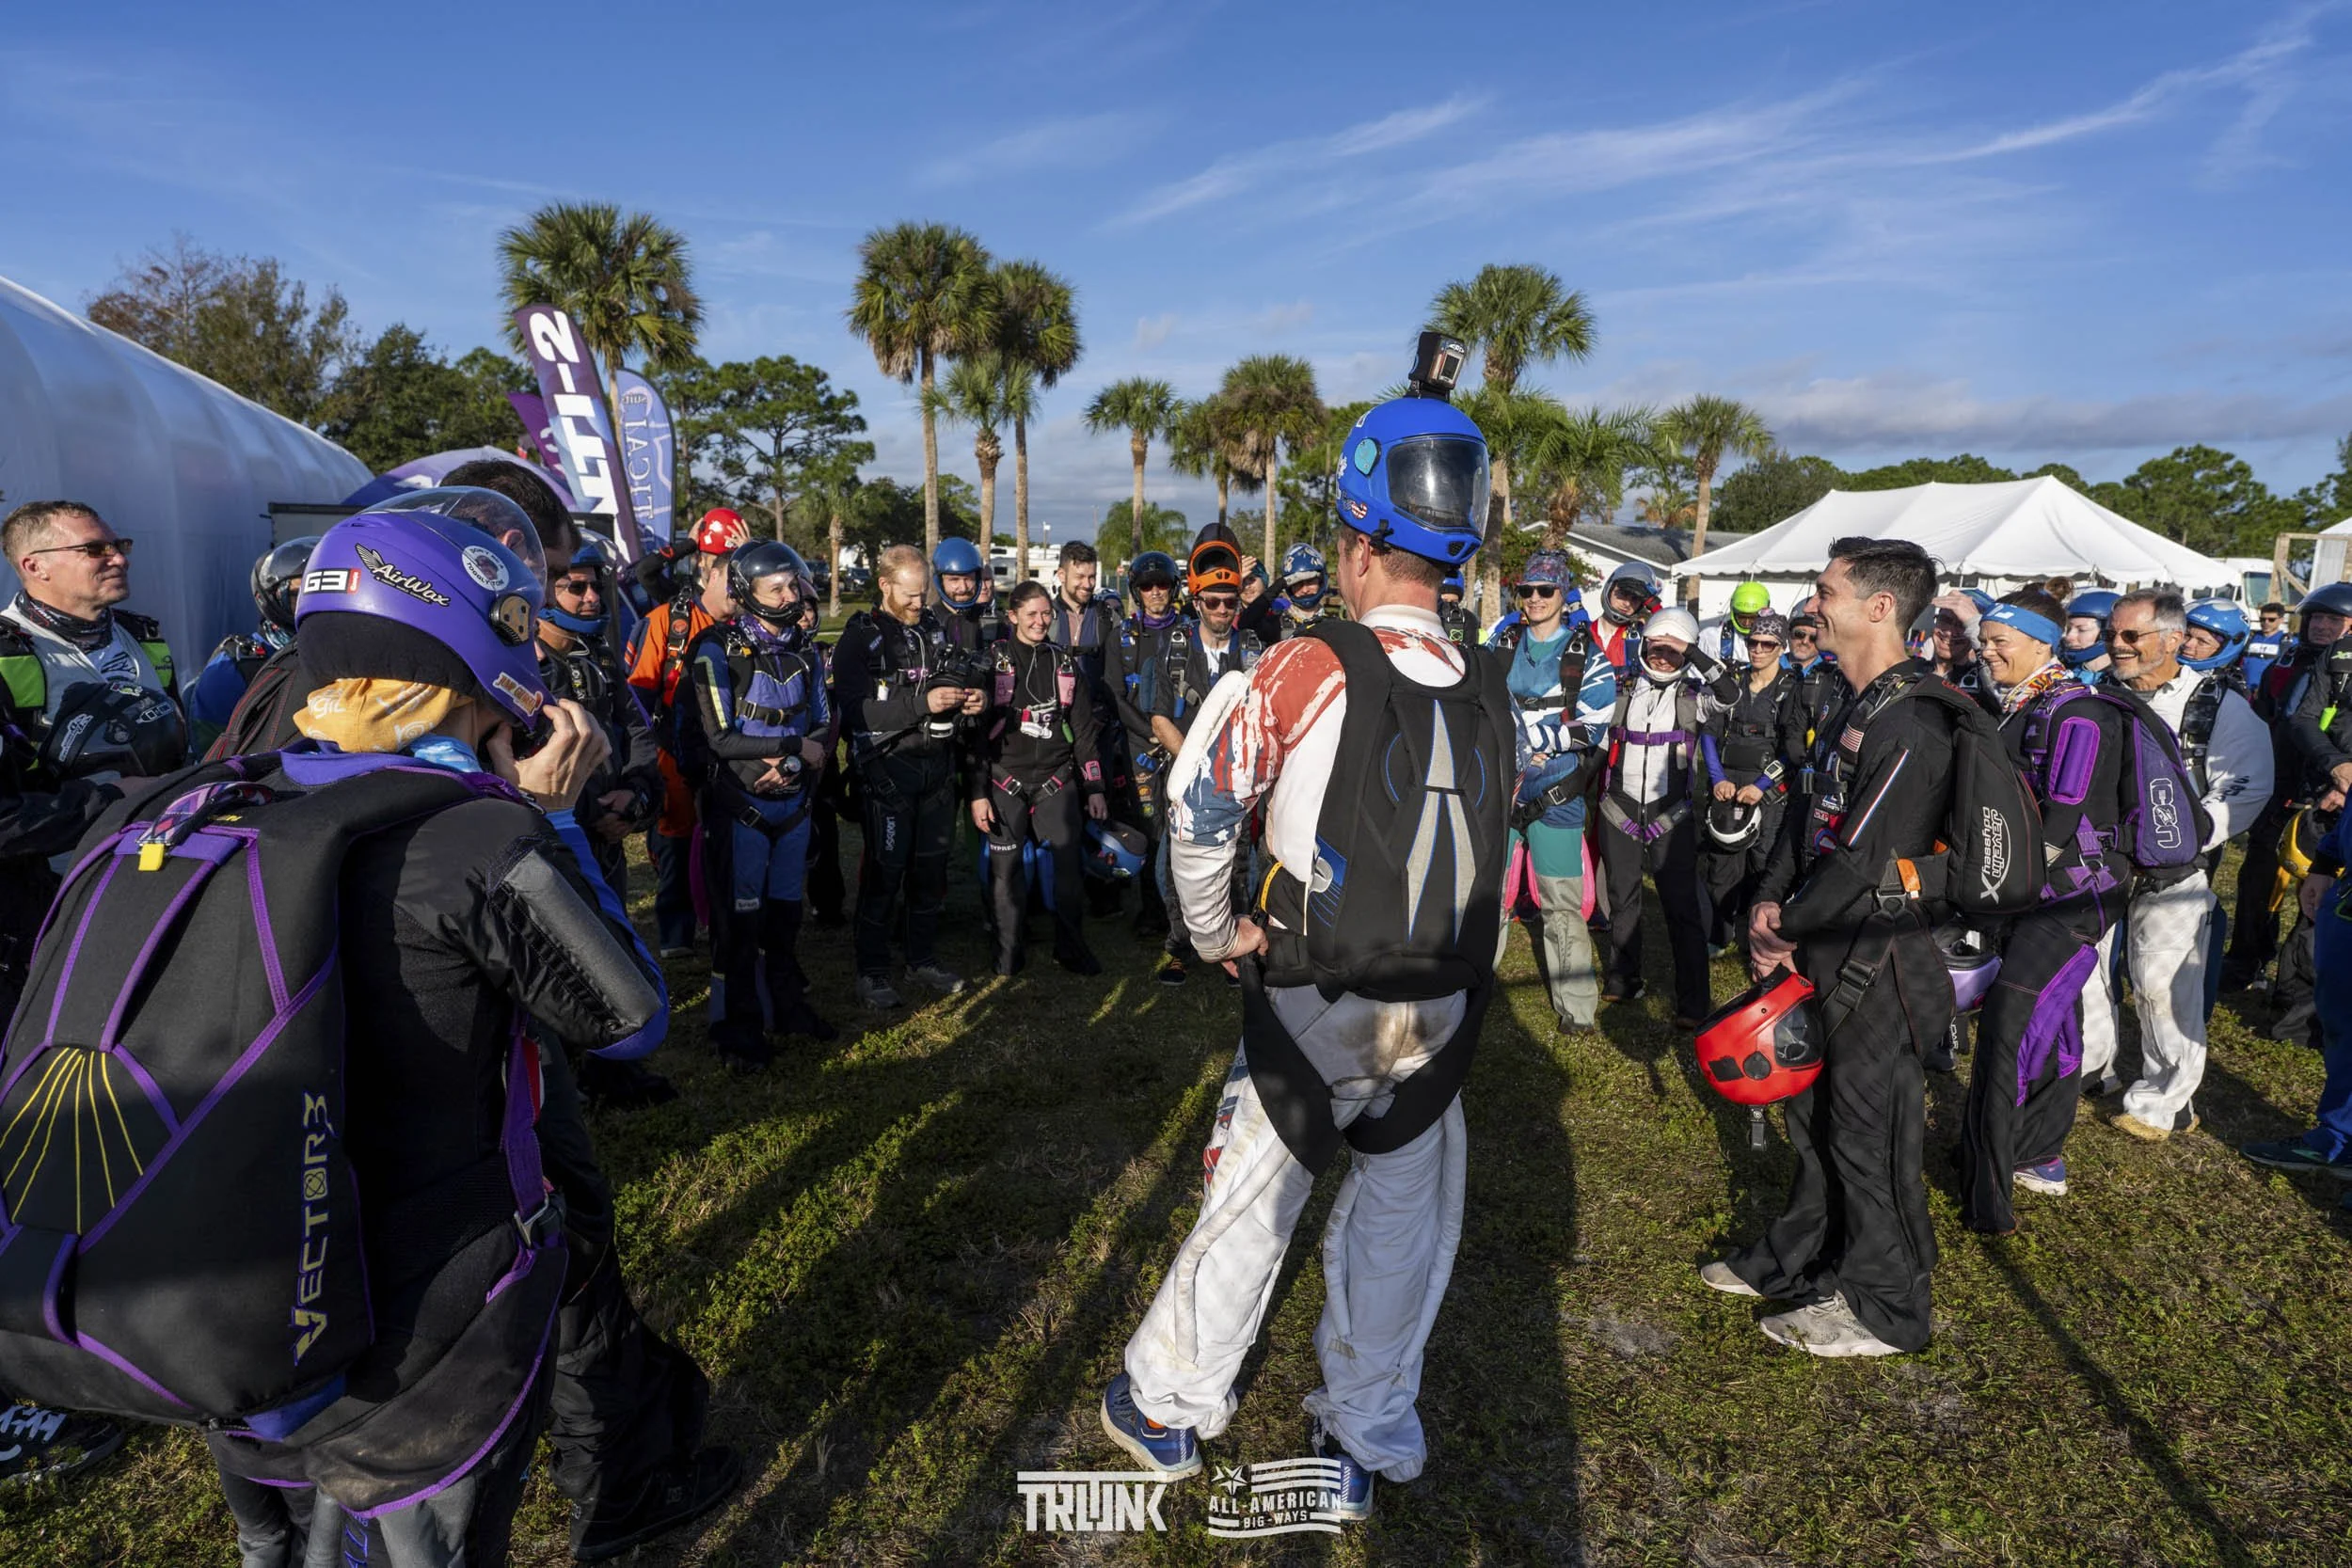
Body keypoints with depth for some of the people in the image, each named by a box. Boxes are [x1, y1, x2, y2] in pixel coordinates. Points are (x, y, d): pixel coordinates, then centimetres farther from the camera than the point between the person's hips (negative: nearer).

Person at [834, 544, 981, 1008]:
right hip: (886, 766, -5)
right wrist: (923, 703, -25)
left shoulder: (935, 629, 12)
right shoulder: (860, 637, -6)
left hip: (936, 765, 6)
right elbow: (855, 709, -18)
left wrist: (972, 700, 1)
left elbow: (951, 686, 25)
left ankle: (924, 957, 26)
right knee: (884, 867, -3)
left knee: (931, 865, 11)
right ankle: (871, 971, 8)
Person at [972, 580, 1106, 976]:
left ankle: (1070, 947, 12)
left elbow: (1083, 728, 13)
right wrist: (978, 792, -6)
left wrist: (1093, 787, 9)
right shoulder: (994, 661, 1)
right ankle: (1007, 953, 16)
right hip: (1006, 780, -2)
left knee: (1068, 865, -4)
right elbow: (977, 729, -1)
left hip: (1056, 780, 2)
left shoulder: (1065, 662, 10)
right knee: (1006, 868, 2)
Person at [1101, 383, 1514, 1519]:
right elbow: (1497, 849, 5)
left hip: (1314, 1000, -3)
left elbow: (1199, 808, -16)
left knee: (1252, 1206, 14)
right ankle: (1366, 1445, 35)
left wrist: (1217, 933, -2)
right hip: (1441, 1013, 4)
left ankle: (1167, 1408, 34)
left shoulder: (1308, 669, -17)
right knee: (1401, 1222, 18)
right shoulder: (1493, 694, -2)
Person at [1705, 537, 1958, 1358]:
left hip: (1876, 966, -9)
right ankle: (1799, 1258, 38)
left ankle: (1882, 1307, 23)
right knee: (1814, 1113, 21)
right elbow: (1811, 818, 12)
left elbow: (1866, 859, -23)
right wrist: (1770, 902, -1)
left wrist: (1788, 933, -12)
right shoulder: (1855, 706, 10)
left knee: (1867, 1131, 5)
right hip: (1825, 957, 9)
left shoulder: (1913, 724, -22)